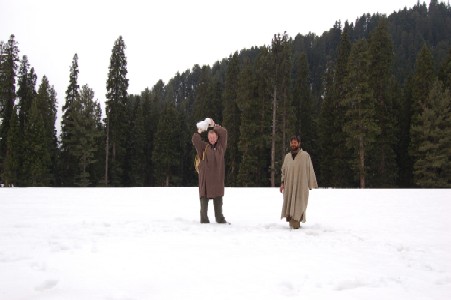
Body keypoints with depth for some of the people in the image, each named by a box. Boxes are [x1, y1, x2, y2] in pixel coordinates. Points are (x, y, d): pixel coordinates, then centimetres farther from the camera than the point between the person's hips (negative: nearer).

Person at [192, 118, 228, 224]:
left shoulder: (221, 146, 9)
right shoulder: (203, 147, 4)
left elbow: (224, 132, 5)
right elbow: (194, 140, -9)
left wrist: (213, 126, 4)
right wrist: (199, 131, -9)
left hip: (218, 177, 2)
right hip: (205, 177, -2)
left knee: (218, 199, 8)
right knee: (204, 198, 2)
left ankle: (220, 218, 17)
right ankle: (204, 218, 10)